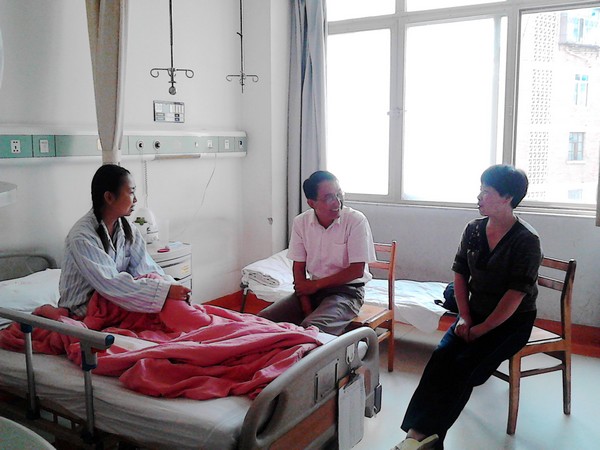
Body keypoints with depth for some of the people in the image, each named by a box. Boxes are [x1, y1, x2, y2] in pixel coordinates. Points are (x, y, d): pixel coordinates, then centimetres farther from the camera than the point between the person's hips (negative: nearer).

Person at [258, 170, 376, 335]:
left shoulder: (356, 220, -14)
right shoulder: (301, 222, -2)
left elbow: (357, 270, -12)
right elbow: (299, 267, 1)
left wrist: (316, 284, -8)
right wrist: (307, 307, -11)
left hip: (346, 290, -4)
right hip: (313, 288, 5)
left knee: (311, 328, -32)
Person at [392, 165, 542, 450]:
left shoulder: (526, 240, -14)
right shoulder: (474, 229, 3)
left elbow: (516, 294, -18)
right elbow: (460, 273, 7)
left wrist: (481, 329, -18)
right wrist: (464, 317, -4)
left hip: (512, 320, -5)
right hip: (476, 313, 5)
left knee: (465, 365, -25)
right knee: (441, 356, -21)